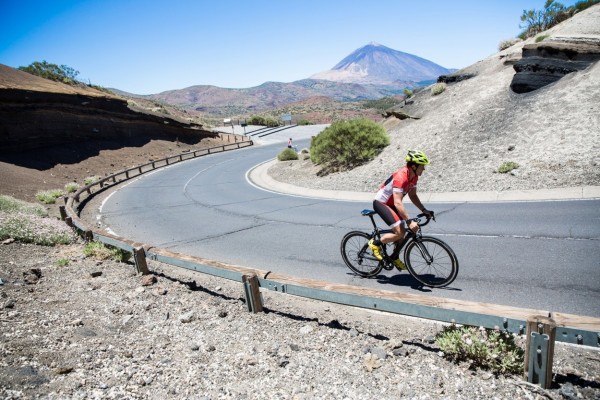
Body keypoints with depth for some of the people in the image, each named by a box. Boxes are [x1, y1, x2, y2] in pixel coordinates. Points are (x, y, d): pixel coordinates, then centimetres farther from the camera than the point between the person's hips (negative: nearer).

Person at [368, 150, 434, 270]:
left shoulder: (414, 176, -4)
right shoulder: (401, 177, -32)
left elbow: (413, 195, 7)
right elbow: (397, 203, -38)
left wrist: (424, 210, -5)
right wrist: (409, 222, -42)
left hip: (391, 204, 9)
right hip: (380, 203, -9)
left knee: (402, 232, 8)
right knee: (399, 232, -20)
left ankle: (395, 258, 26)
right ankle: (375, 243, 0)